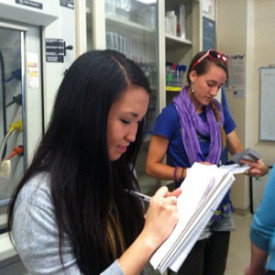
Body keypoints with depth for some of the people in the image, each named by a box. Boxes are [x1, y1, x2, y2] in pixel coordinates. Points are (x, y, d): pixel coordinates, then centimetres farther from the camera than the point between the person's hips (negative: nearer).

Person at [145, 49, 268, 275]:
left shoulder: (219, 112, 4)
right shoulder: (172, 114, -14)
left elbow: (239, 153, 10)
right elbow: (152, 166, -12)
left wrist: (257, 166, -12)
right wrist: (187, 173, -28)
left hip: (221, 208, 6)